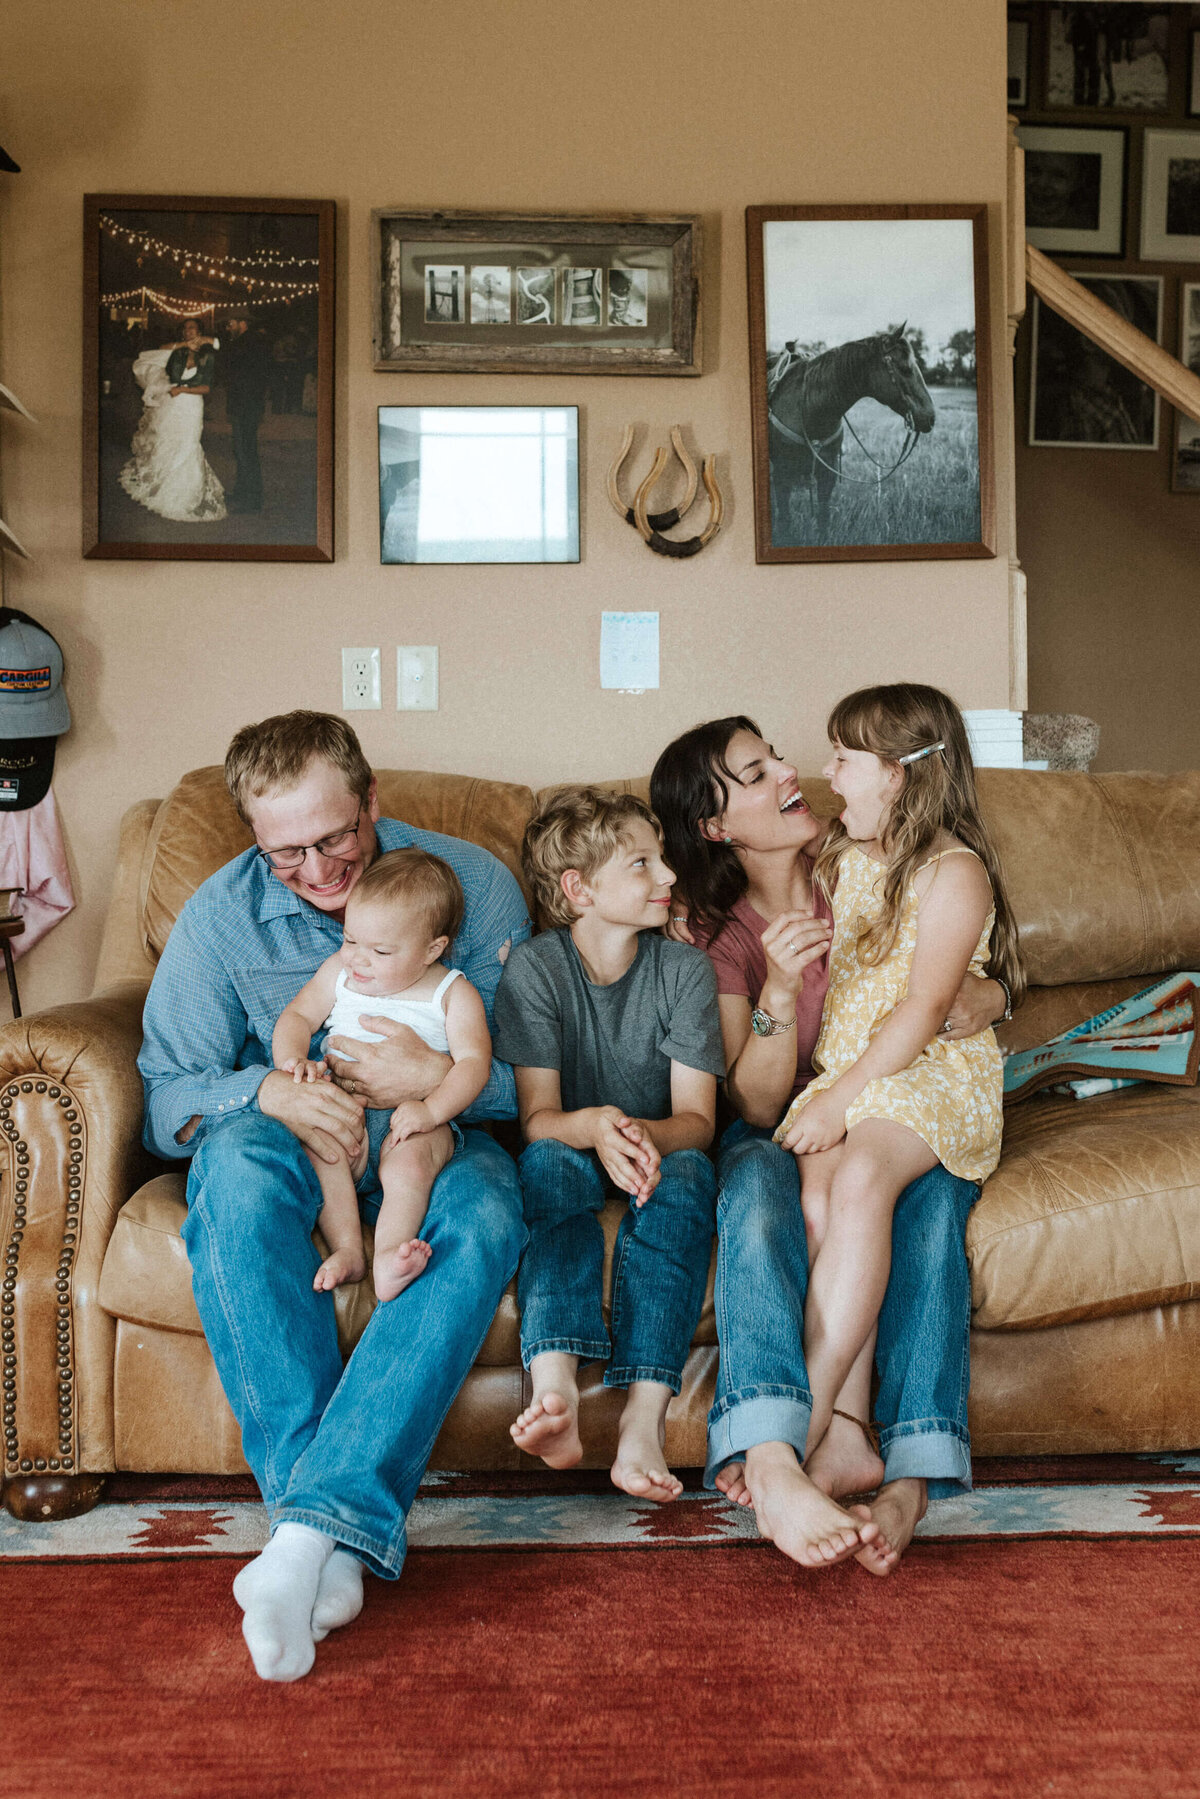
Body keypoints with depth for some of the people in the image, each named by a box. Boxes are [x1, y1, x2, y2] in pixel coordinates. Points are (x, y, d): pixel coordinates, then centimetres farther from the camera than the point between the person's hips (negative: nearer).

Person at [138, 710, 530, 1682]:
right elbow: (166, 1098, -4)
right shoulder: (221, 912, -4)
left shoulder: (475, 884, -5)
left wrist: (439, 1076, -25)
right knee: (237, 1165, -36)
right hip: (292, 1137, 1)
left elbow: (528, 1076, -3)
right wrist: (269, 1090, -25)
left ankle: (317, 1522, -39)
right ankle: (339, 1534, -37)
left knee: (484, 1218, -36)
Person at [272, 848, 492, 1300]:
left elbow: (474, 1061, -9)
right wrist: (293, 1059, -9)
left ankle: (387, 1260, -38)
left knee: (409, 1162, -35)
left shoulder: (453, 993, 0)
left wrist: (431, 1109, -26)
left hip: (420, 1121, -3)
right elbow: (297, 1016, 15)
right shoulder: (338, 972, 13)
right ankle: (347, 1249, -28)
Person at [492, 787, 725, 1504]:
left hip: (659, 1154, 1)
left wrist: (646, 1135, -35)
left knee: (687, 1172, -32)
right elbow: (538, 1118, -15)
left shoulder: (685, 969, -4)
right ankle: (556, 1391, -49)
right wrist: (594, 1126, -39)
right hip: (574, 1155, -1)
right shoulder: (535, 968, -9)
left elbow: (696, 1120, -10)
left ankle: (646, 1413, -43)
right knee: (550, 1163, -34)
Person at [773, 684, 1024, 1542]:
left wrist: (840, 1100, -19)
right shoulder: (839, 860, 20)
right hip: (842, 1077, 6)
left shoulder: (954, 871, -4)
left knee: (858, 1174, -35)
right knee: (814, 1186, -27)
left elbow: (922, 1010, -13)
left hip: (936, 1077, -5)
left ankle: (803, 1422, -36)